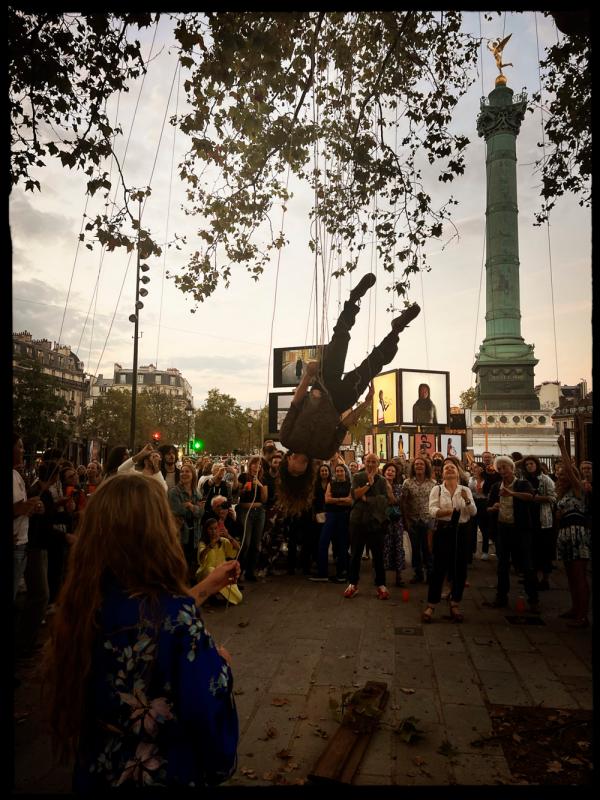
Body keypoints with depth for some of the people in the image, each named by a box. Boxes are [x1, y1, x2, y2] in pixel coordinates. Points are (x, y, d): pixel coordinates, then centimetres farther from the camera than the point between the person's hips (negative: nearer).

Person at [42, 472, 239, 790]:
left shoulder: (85, 601, -11)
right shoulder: (175, 615, -32)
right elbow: (211, 716, -27)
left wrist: (207, 587, 10)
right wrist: (220, 661, -9)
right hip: (163, 774, -5)